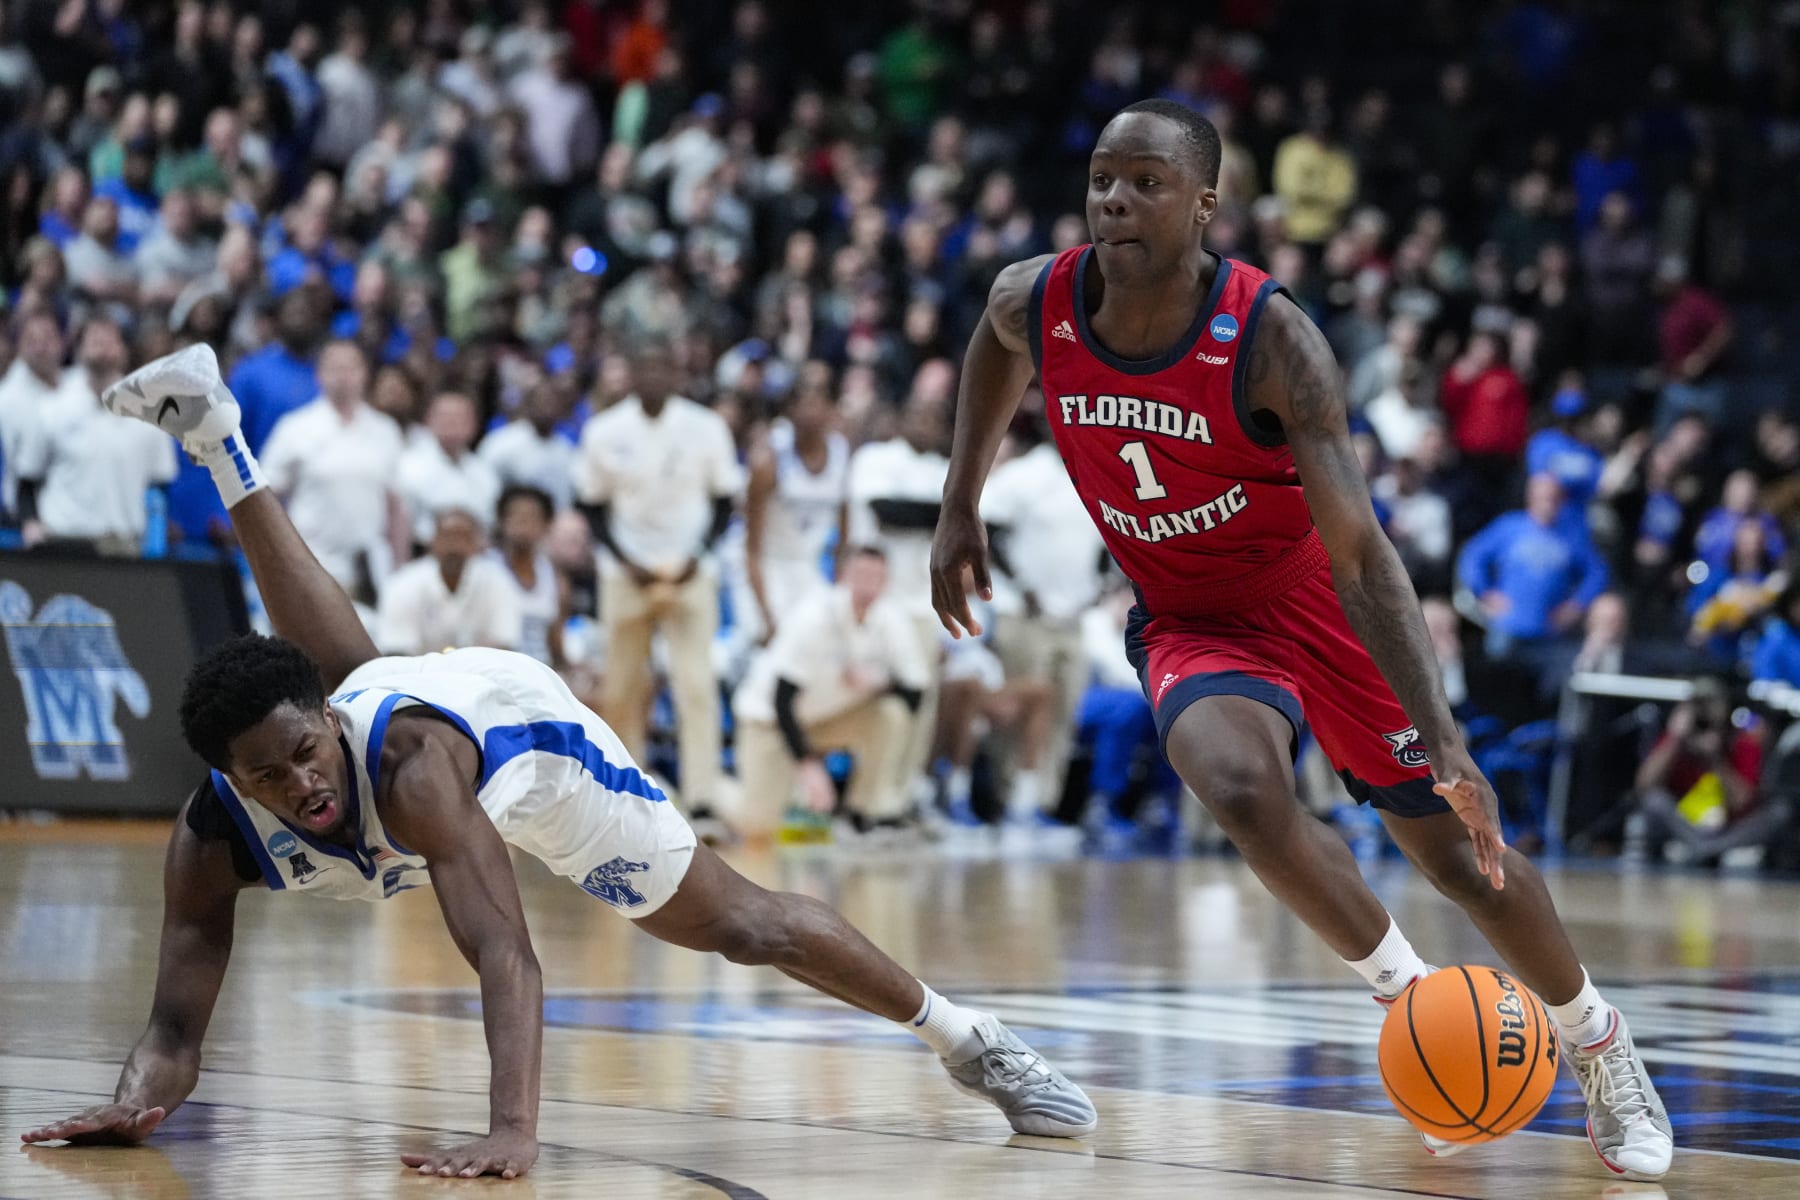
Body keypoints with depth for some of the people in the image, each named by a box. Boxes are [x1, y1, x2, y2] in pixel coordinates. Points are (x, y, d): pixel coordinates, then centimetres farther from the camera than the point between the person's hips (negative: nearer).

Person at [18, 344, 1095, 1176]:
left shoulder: (407, 764, -47)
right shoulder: (214, 838, -36)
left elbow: (505, 955, -56)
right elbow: (176, 1028, -33)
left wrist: (514, 1131, -69)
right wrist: (135, 1103, -55)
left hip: (525, 722, -4)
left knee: (743, 926, 2)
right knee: (342, 662, 36)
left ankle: (967, 1038, 20)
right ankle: (216, 434, 55)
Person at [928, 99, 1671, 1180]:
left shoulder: (1272, 340, -29)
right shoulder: (1035, 305, -17)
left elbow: (1360, 555, -33)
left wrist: (1446, 742, -41)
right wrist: (962, 509, 13)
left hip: (1318, 604, -2)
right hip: (1191, 622, 2)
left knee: (1463, 857, 4)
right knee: (1244, 793, -30)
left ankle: (1601, 1049, 31)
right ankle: (1411, 997, -7)